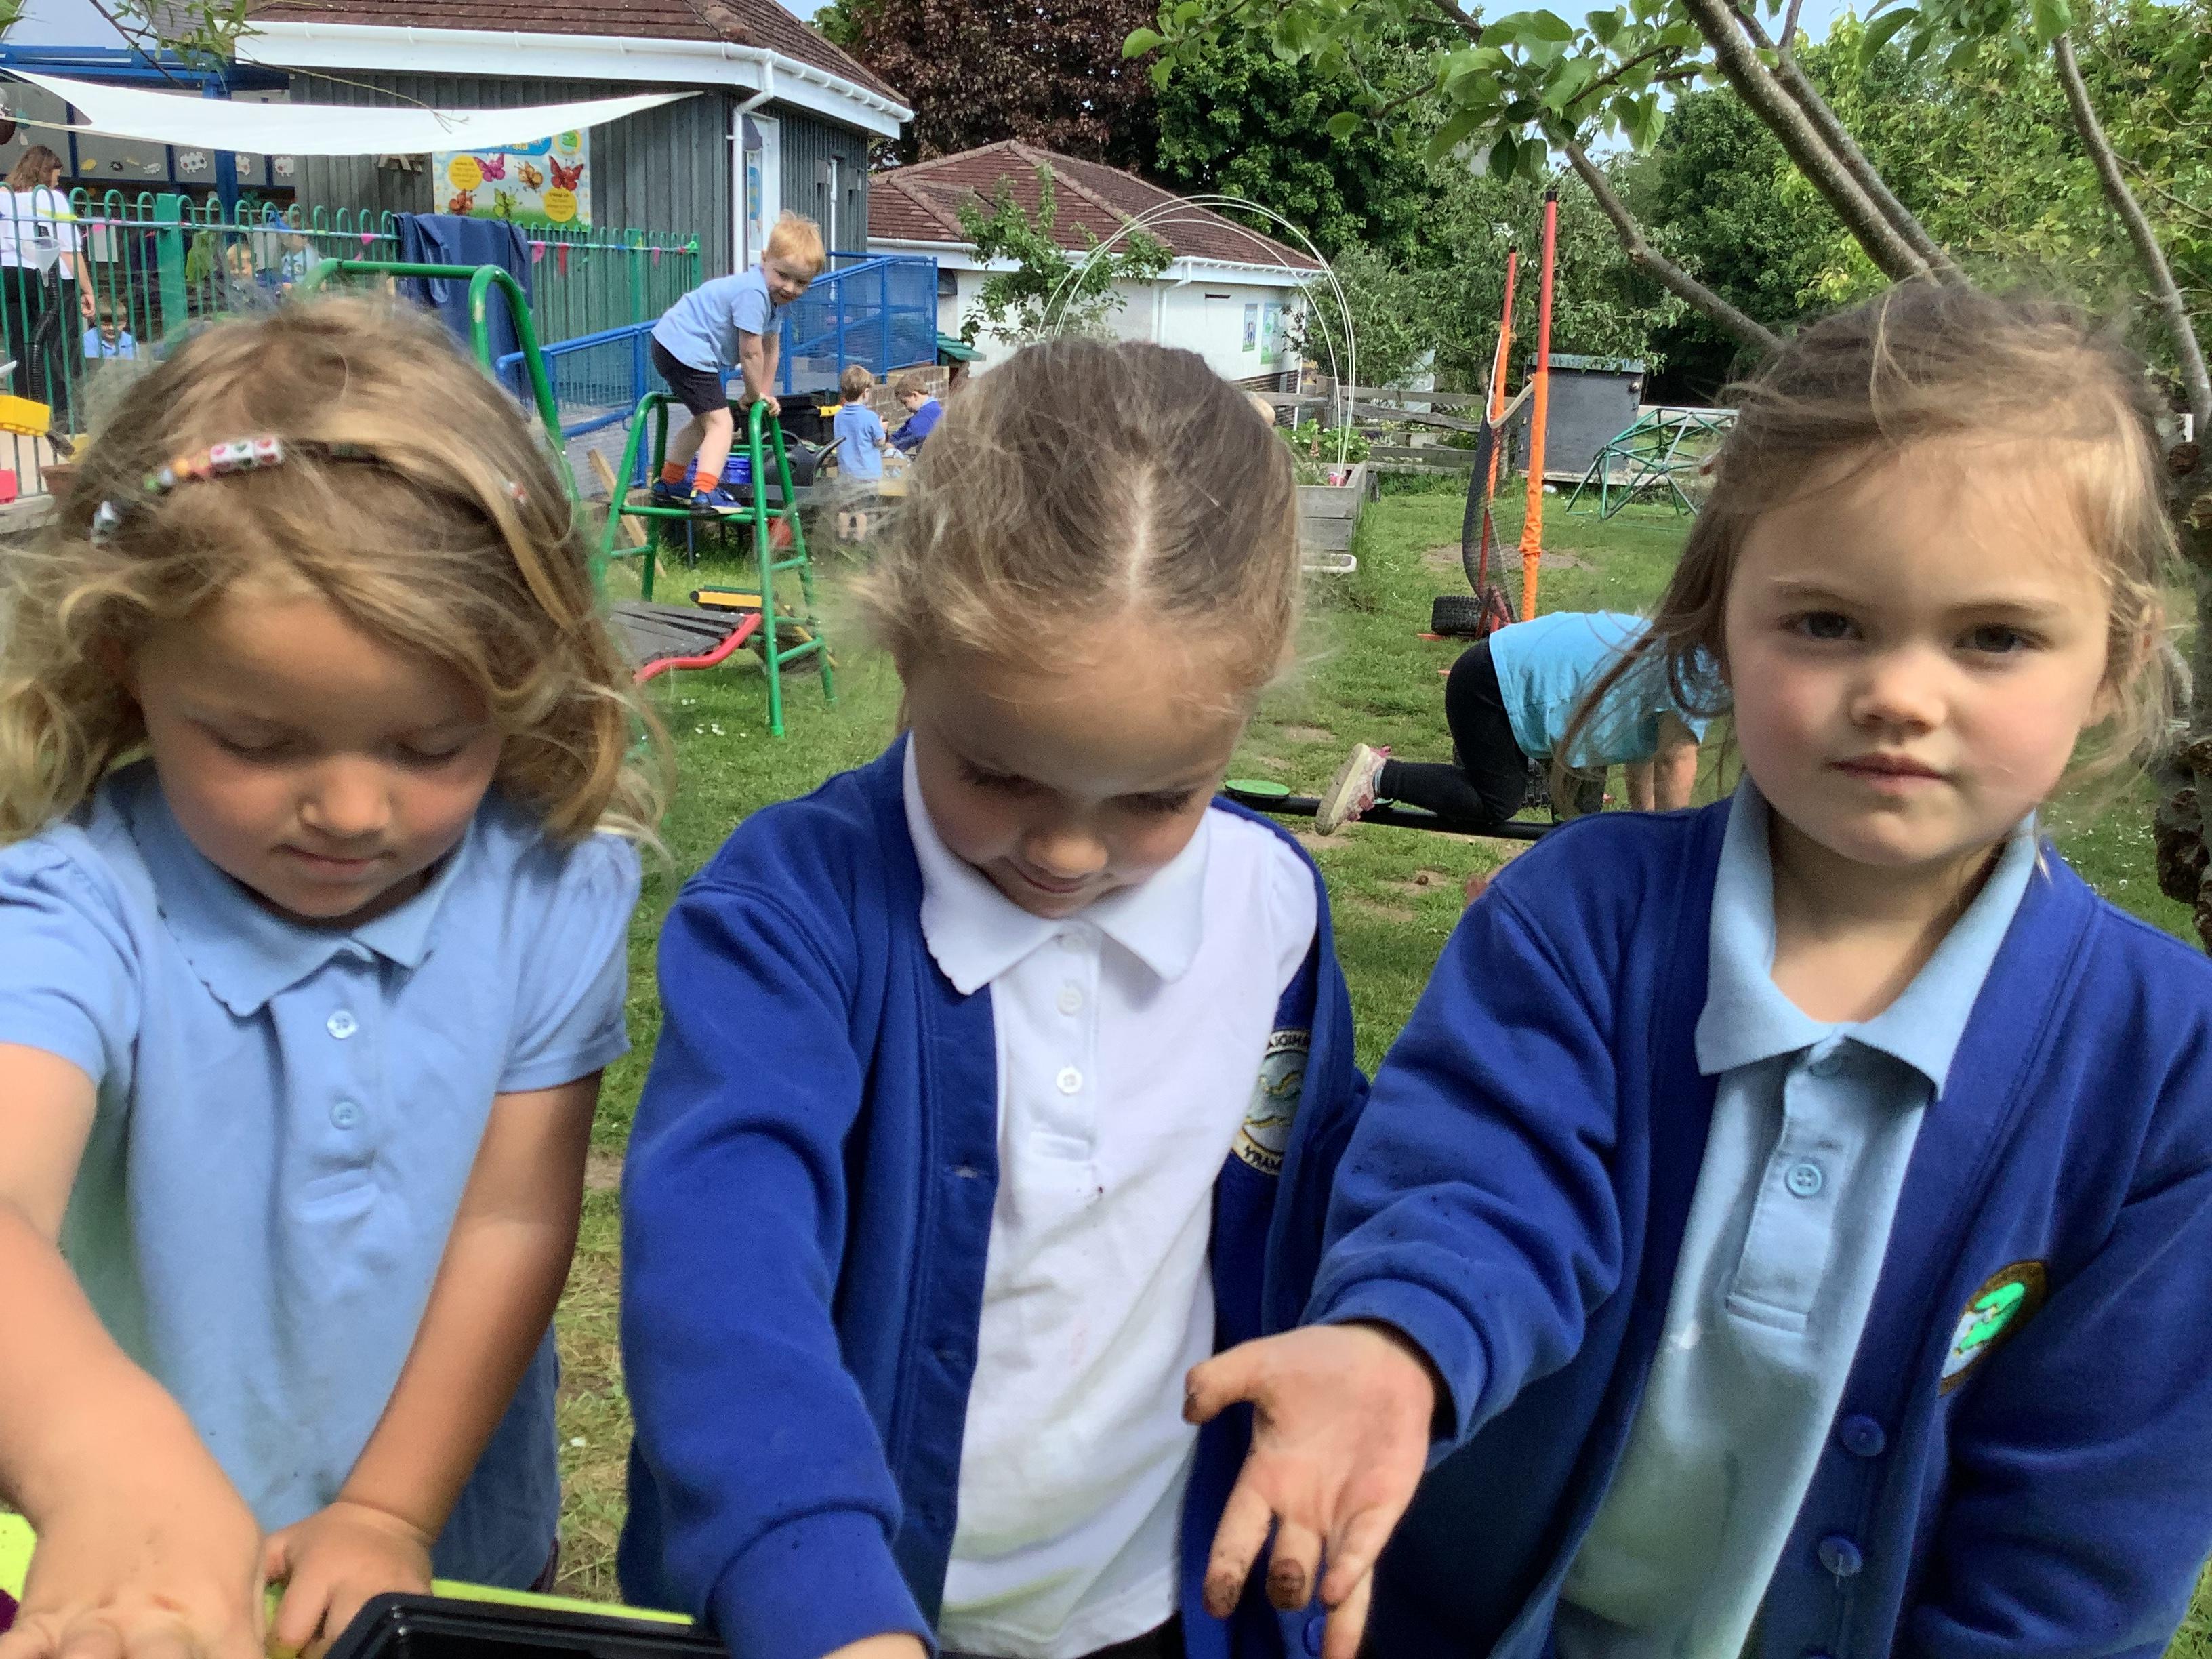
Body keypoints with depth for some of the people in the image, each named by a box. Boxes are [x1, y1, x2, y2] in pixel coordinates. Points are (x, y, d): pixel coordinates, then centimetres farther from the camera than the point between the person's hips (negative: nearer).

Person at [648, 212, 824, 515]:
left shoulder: (774, 297, 8)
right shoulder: (753, 293, -24)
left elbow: (771, 349, 16)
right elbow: (751, 354, -19)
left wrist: (765, 395, 15)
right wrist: (756, 395, -5)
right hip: (686, 350, -11)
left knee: (706, 420, 24)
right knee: (720, 422, -15)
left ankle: (669, 484, 37)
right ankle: (705, 493, -26)